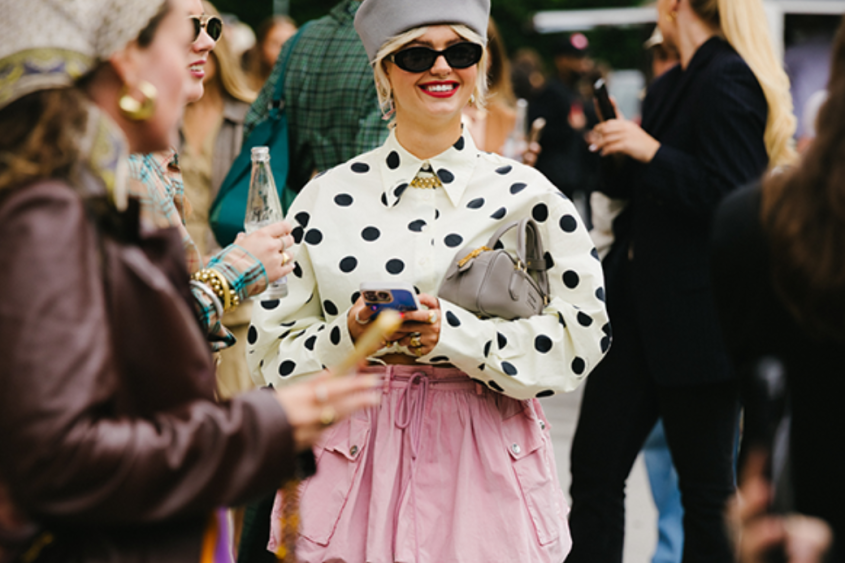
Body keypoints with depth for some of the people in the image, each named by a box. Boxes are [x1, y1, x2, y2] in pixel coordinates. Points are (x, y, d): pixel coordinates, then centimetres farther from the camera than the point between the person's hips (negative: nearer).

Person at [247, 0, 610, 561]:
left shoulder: (526, 194, -1)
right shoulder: (326, 198, 3)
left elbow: (581, 340, -7)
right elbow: (273, 351, 5)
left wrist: (452, 334, -18)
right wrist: (349, 336, -16)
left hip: (485, 471, 0)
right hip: (357, 467, 1)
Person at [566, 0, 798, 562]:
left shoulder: (727, 82, -15)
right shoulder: (670, 85, 14)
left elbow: (731, 199, -23)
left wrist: (650, 152, -19)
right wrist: (620, 152, 6)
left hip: (697, 320, -9)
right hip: (641, 309, 9)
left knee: (706, 486, 4)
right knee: (595, 466, 8)